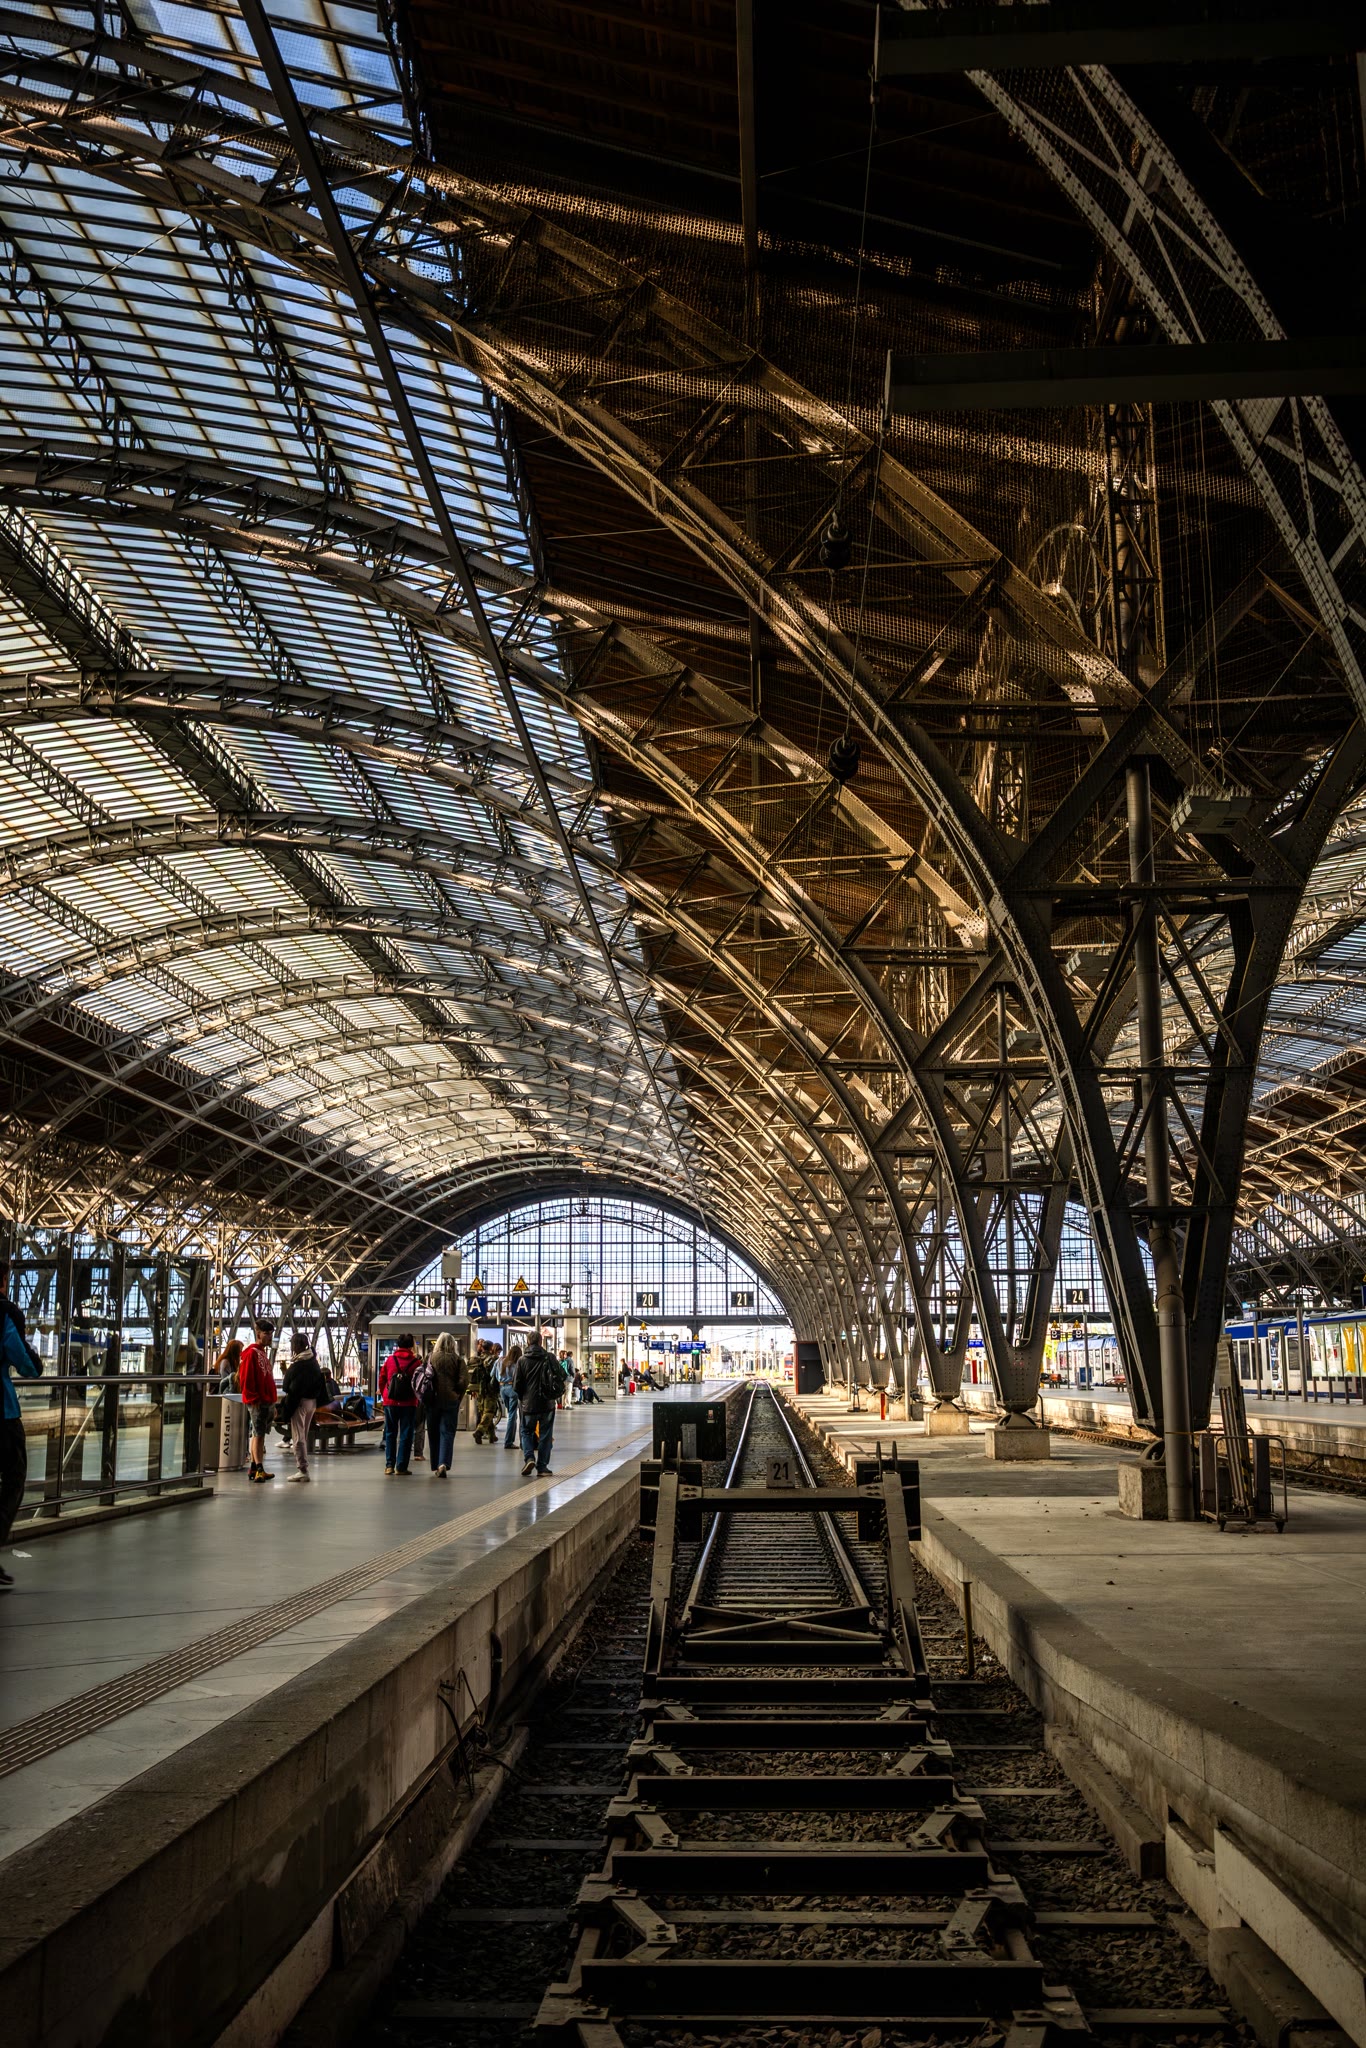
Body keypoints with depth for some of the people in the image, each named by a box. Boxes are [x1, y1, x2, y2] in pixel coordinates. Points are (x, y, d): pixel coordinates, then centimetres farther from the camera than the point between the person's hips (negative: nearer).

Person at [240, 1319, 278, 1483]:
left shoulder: (263, 1352, 19)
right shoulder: (252, 1352, -10)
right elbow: (245, 1379, -17)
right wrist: (253, 1398, -19)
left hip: (266, 1401, 9)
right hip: (257, 1402, -9)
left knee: (259, 1434, 12)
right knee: (258, 1434, -12)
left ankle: (254, 1469, 18)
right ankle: (259, 1470, -15)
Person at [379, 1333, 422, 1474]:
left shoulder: (390, 1360, 0)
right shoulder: (416, 1362, -7)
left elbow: (382, 1380, 6)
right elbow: (419, 1383, -1)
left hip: (390, 1403, 2)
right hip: (408, 1403, -2)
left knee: (390, 1434, 12)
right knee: (405, 1435, 3)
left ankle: (389, 1465, 8)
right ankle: (401, 1467, 1)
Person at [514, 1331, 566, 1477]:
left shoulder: (522, 1360, -5)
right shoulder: (550, 1357, -5)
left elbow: (518, 1384, -3)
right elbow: (562, 1375, -2)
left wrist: (521, 1399, 15)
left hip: (529, 1403, 0)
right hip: (547, 1403, 0)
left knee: (527, 1432, 15)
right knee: (545, 1434, 9)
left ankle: (529, 1458, -7)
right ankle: (542, 1466, 8)